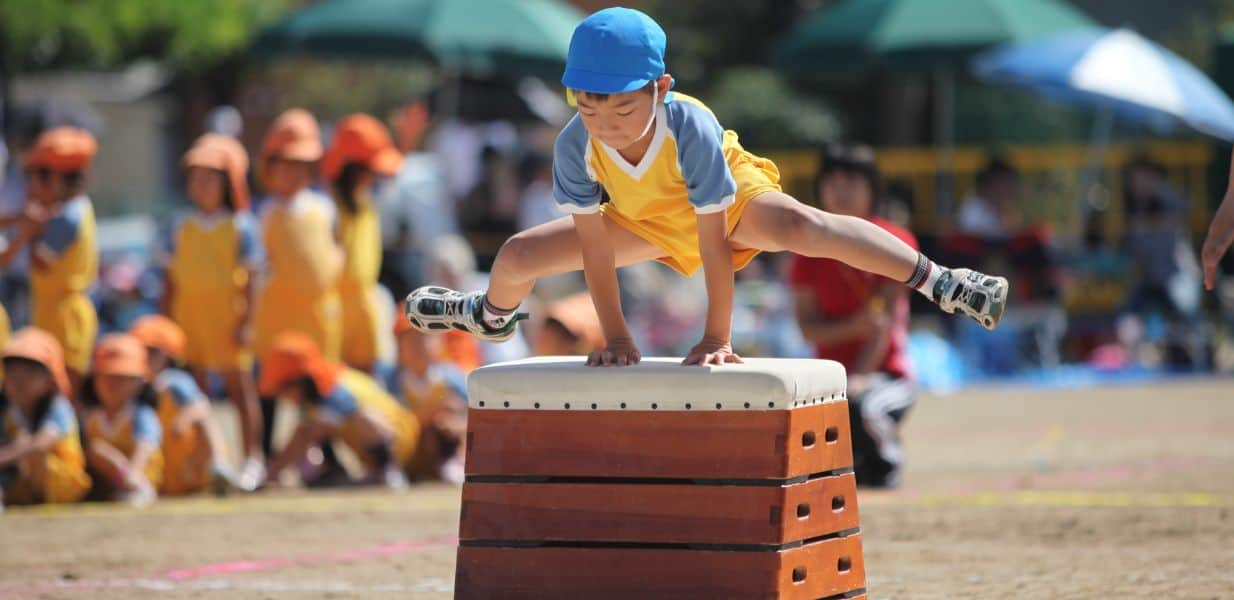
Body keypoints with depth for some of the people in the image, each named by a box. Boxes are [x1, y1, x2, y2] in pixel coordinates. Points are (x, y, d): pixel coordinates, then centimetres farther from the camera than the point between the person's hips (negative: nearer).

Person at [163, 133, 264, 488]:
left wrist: (246, 321, -12)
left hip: (227, 318, -4)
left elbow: (250, 278, -6)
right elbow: (172, 278, 11)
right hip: (189, 316, 4)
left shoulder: (241, 226, -3)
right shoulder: (184, 228, 9)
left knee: (239, 386, -1)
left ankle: (252, 458, 4)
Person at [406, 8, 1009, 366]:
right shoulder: (574, 146, -32)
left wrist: (717, 336, -32)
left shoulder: (691, 129, -43)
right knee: (518, 255, 5)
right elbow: (594, 245, -22)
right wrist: (615, 336, -19)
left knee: (802, 225, -37)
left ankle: (938, 281, -33)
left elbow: (713, 241, -36)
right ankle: (491, 314, 44)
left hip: (734, 199, -5)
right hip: (648, 221, 5)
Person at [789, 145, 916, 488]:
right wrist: (852, 327, -22)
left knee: (860, 408, -39)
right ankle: (850, 461, 10)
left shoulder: (895, 241, -3)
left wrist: (858, 380, -22)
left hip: (885, 373, -3)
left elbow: (885, 319, -11)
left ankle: (885, 465, -2)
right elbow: (807, 327, -1)